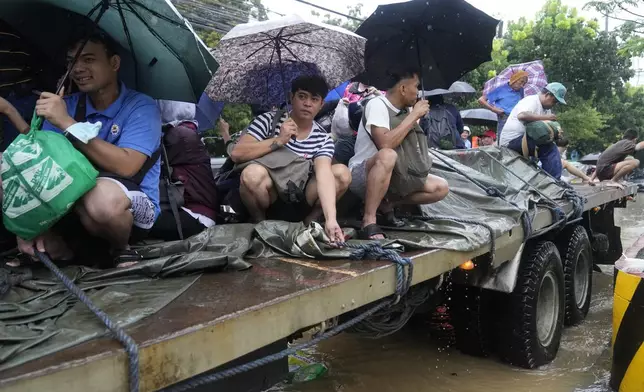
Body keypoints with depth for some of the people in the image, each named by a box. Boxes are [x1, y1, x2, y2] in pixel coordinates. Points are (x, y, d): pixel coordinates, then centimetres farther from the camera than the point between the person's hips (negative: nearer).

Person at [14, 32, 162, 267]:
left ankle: (121, 249, -8)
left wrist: (67, 123, -28)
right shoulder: (66, 105, 4)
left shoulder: (141, 107, -12)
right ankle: (56, 247, -4)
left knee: (102, 194, -41)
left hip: (133, 209, -5)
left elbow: (126, 166, -27)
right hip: (76, 205, 5)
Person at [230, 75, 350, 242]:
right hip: (266, 198, -2)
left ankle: (307, 223, -2)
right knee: (253, 173, -35)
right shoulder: (269, 120, -8)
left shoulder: (323, 139, -4)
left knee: (342, 173, -18)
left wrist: (330, 219, -37)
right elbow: (236, 154, -18)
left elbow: (324, 175, -22)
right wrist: (278, 141, -25)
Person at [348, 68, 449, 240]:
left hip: (392, 175, 8)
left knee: (441, 187, -5)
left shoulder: (406, 110, 5)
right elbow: (385, 145, -32)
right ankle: (369, 221, -32)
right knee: (387, 155, -40)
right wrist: (414, 115, -23)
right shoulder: (377, 104, -16)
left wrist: (416, 121, -6)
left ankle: (386, 205, 3)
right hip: (362, 175, -8)